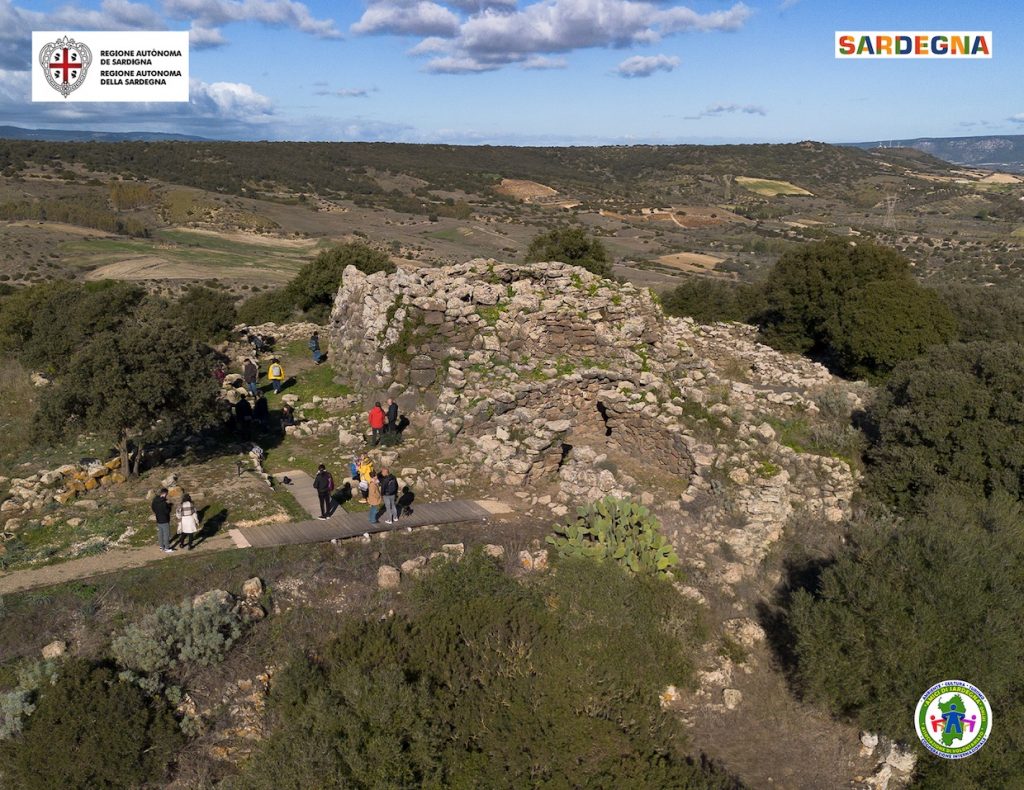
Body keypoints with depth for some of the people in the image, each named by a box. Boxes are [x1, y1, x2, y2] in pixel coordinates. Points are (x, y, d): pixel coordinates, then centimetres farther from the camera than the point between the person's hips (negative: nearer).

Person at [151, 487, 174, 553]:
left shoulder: (155, 501, 0)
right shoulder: (164, 503, -27)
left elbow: (153, 509, 11)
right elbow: (167, 511, -22)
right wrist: (169, 505, -8)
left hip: (158, 520, 8)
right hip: (164, 521, -8)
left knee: (160, 533, 19)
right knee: (166, 534, 3)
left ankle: (161, 546, 30)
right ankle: (167, 548, 9)